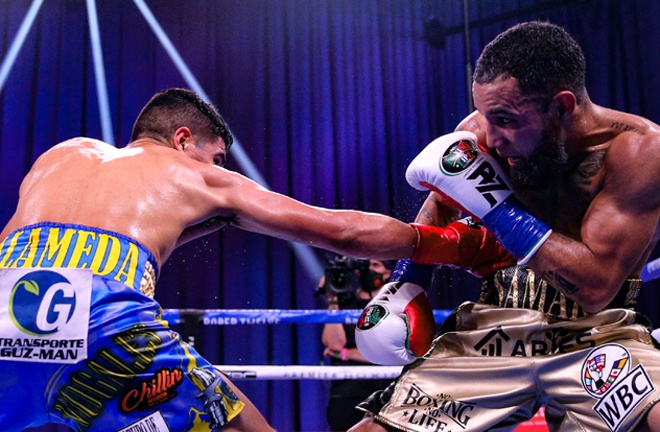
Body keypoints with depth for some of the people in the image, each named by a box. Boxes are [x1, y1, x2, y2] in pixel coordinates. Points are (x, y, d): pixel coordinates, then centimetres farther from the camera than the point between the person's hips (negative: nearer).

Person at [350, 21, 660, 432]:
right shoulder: (482, 131, -6)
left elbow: (596, 286, -21)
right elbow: (438, 205, 14)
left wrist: (494, 203, -24)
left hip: (596, 339, -2)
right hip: (490, 330, 3)